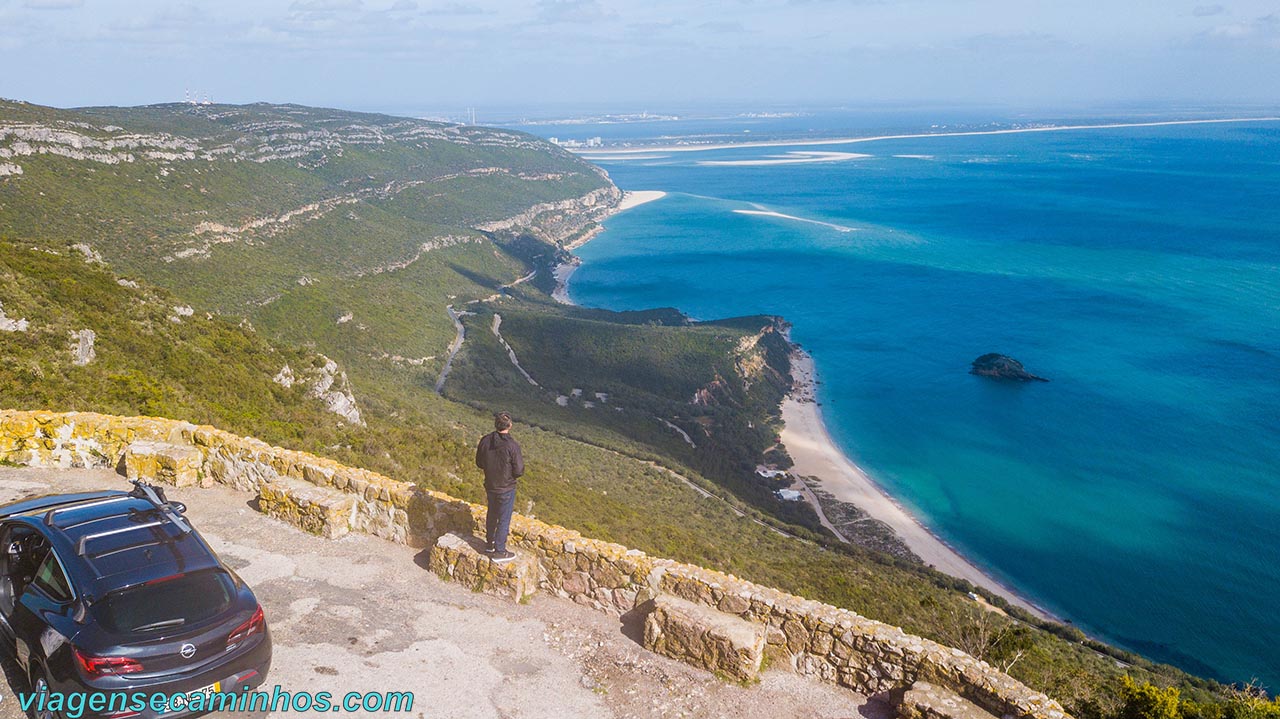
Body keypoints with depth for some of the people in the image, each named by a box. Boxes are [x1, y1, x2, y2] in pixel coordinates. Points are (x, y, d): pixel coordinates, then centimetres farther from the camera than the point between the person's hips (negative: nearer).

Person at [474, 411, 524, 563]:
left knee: (492, 514, 25)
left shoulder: (485, 441, -10)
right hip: (506, 488, -5)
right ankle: (499, 552, 20)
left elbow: (479, 463, 3)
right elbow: (519, 471, -20)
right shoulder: (512, 445, -26)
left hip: (490, 486, 5)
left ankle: (489, 544, 41)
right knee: (504, 519, 10)